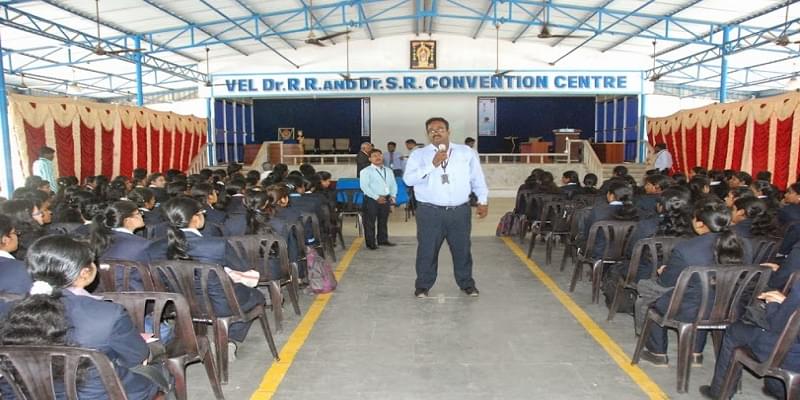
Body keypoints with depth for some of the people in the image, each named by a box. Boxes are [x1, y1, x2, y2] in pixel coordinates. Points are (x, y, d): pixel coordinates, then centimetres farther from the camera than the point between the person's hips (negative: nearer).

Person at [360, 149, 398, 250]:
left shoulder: (388, 171, 12)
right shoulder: (366, 171, -7)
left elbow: (393, 184, 15)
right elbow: (364, 186, -15)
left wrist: (393, 195, -2)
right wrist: (377, 197, -19)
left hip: (386, 199, 5)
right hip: (371, 199, -5)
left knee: (384, 221, 16)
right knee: (370, 222, 0)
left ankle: (383, 240, 29)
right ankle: (370, 243, 9)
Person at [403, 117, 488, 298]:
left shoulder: (466, 152, 7)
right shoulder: (419, 154, 0)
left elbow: (477, 178, 12)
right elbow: (408, 179, -13)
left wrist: (483, 200, 8)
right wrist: (432, 164, -20)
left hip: (460, 211, 2)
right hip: (430, 211, -2)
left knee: (462, 249, 12)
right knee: (427, 251, 4)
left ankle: (467, 283, 30)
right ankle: (423, 285, 20)